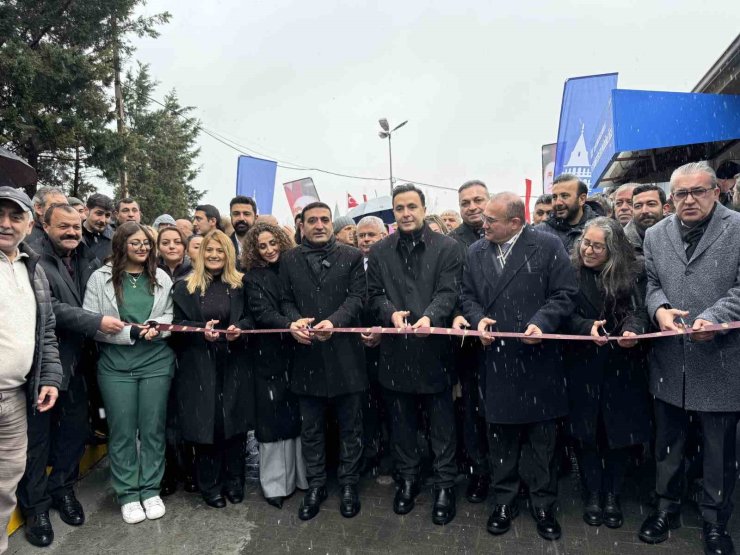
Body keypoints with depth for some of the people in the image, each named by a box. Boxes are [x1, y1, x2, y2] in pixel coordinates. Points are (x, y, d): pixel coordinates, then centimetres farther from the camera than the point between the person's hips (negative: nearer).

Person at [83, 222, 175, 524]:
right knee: (122, 431, 6)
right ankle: (127, 494, 22)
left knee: (153, 428, 9)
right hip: (116, 365, -1)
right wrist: (131, 333, -13)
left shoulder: (161, 278, 6)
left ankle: (151, 490, 24)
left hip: (157, 362, 2)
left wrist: (155, 328, -12)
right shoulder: (100, 277, 0)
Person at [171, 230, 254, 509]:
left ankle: (234, 481, 22)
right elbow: (178, 324, 2)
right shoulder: (185, 286, 4)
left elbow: (251, 318, 8)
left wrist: (240, 327, -13)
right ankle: (210, 485, 19)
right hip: (199, 365, -1)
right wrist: (202, 329, -16)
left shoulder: (239, 285, 7)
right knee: (205, 421, 2)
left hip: (234, 364, 1)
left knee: (235, 420, 5)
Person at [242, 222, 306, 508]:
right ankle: (275, 483, 15)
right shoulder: (253, 277, 1)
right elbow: (262, 313, -13)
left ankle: (303, 475, 22)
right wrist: (289, 325, -29)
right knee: (274, 417, 3)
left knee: (300, 414, 8)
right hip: (271, 355, -2)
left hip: (298, 351, 2)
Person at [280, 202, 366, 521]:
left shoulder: (351, 256, 4)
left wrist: (334, 321, -21)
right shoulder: (289, 260, 9)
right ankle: (315, 485, 29)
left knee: (350, 425, 10)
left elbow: (357, 296, -4)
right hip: (307, 352, 2)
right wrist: (294, 321, -14)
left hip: (345, 353, -1)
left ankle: (349, 483, 27)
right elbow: (286, 300, 7)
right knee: (311, 428, 12)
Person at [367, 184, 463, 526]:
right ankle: (408, 478, 33)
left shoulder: (447, 248, -1)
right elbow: (374, 294, 4)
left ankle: (444, 485, 24)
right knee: (401, 420, 15)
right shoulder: (380, 251, 8)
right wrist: (391, 313, -16)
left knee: (441, 421, 8)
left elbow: (447, 292, -9)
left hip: (434, 347, -2)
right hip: (395, 348, 3)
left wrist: (430, 316, -28)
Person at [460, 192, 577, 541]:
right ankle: (504, 501, 29)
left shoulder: (548, 246, -5)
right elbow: (468, 296, 10)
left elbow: (564, 294, -7)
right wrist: (478, 319, -9)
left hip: (539, 359, -3)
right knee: (500, 435, 13)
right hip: (496, 359, 3)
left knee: (542, 437, 11)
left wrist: (542, 322, -21)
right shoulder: (476, 253, 7)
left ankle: (544, 505, 28)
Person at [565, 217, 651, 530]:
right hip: (583, 364, -1)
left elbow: (638, 310, -7)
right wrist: (587, 327, -25)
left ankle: (613, 496, 26)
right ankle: (593, 495, 23)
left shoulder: (632, 274, 0)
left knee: (618, 431, 8)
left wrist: (632, 330, -29)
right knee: (586, 431, 7)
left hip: (621, 365, 1)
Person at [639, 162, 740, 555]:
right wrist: (659, 309, -12)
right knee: (667, 443, 17)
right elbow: (650, 283, 8)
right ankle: (667, 507, 36)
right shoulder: (655, 235, 7)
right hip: (669, 361, 3)